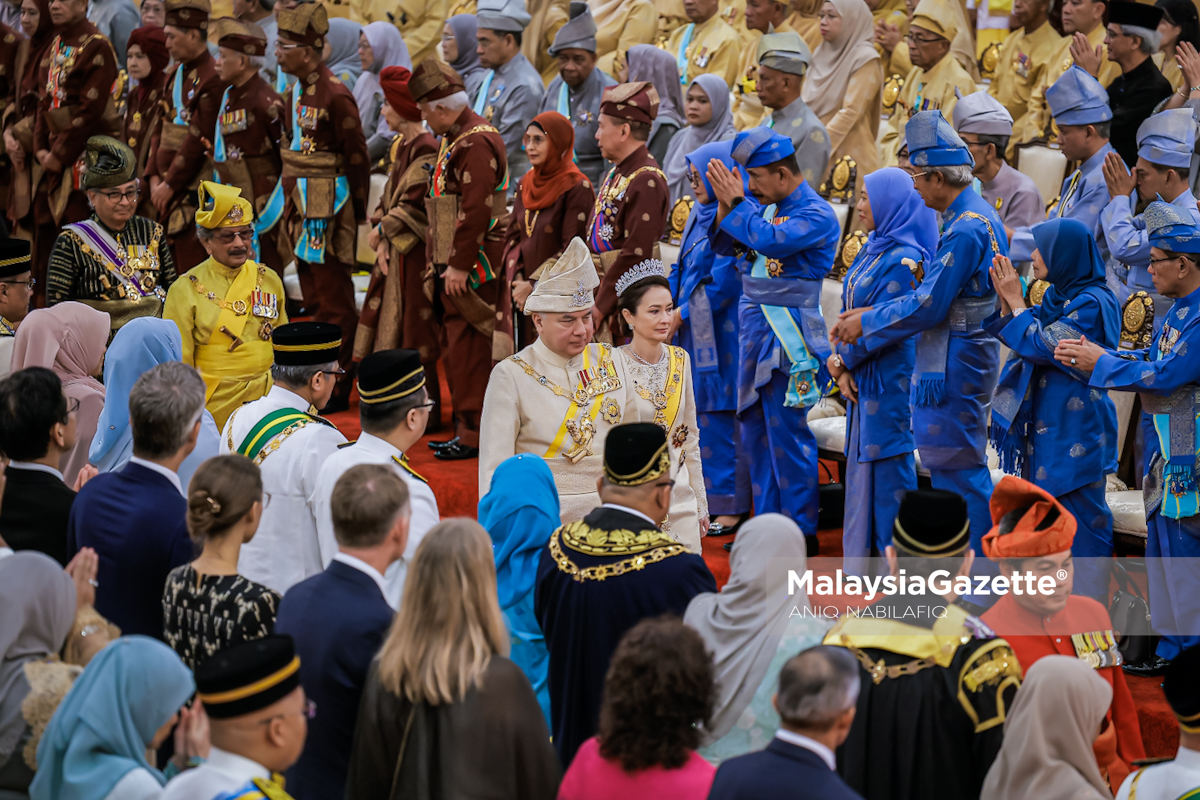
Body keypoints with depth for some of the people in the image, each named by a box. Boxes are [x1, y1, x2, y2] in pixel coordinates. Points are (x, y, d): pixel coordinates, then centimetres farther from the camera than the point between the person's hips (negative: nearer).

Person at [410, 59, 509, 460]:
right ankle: (465, 427, 22)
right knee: (457, 348, 15)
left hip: (470, 268, -10)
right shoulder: (456, 138, 15)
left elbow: (475, 211, -23)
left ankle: (473, 434, -1)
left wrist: (458, 266, -21)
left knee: (465, 349, -6)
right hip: (453, 263, 10)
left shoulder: (476, 143, -19)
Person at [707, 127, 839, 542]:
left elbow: (771, 240, -29)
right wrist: (726, 202, -5)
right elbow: (723, 245, 10)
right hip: (755, 329, 8)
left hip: (788, 335, -8)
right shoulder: (763, 205, 9)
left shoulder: (816, 215, -14)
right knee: (755, 429, 13)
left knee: (786, 433, -6)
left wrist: (736, 204, -19)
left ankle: (802, 532, 1)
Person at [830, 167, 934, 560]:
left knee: (887, 463, -3)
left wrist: (843, 360, -8)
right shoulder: (873, 250, 11)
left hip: (888, 378, -9)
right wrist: (841, 362, -2)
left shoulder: (905, 259, -17)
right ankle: (864, 554, 21)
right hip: (862, 379, 9)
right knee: (862, 463, 13)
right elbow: (850, 310, 11)